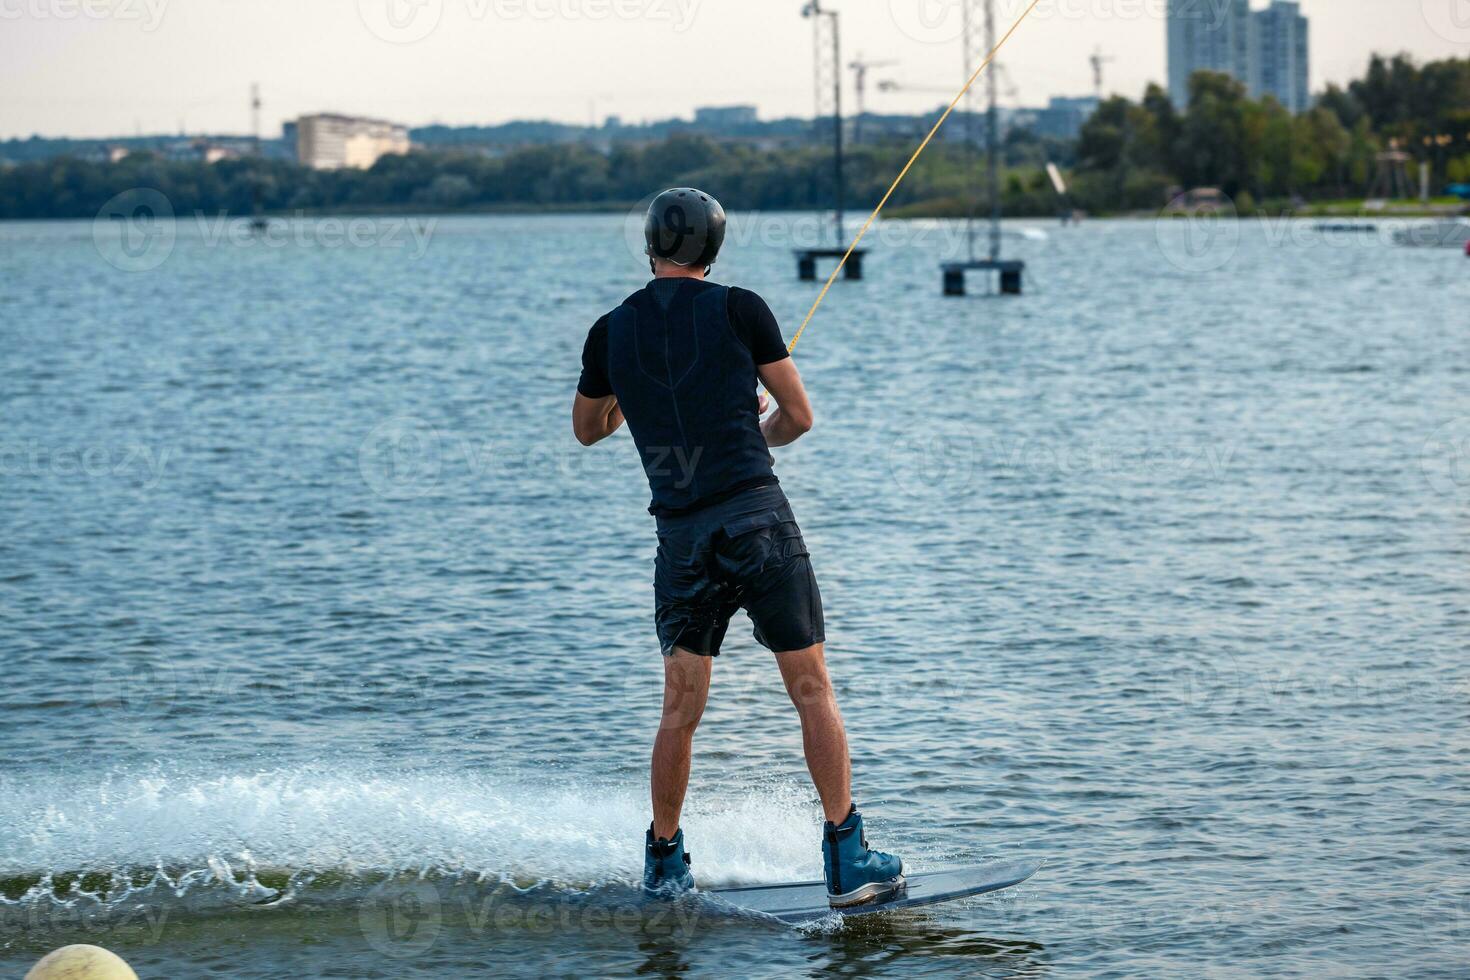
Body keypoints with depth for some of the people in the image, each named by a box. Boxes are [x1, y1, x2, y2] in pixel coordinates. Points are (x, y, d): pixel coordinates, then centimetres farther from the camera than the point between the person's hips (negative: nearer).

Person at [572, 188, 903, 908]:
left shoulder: (612, 332, 8)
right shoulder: (740, 309, 1)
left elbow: (587, 430, 25)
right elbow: (800, 416, 7)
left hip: (680, 536, 3)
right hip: (757, 518, -3)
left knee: (681, 707, 12)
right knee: (812, 692, 2)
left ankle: (664, 863, 18)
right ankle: (847, 860, -1)